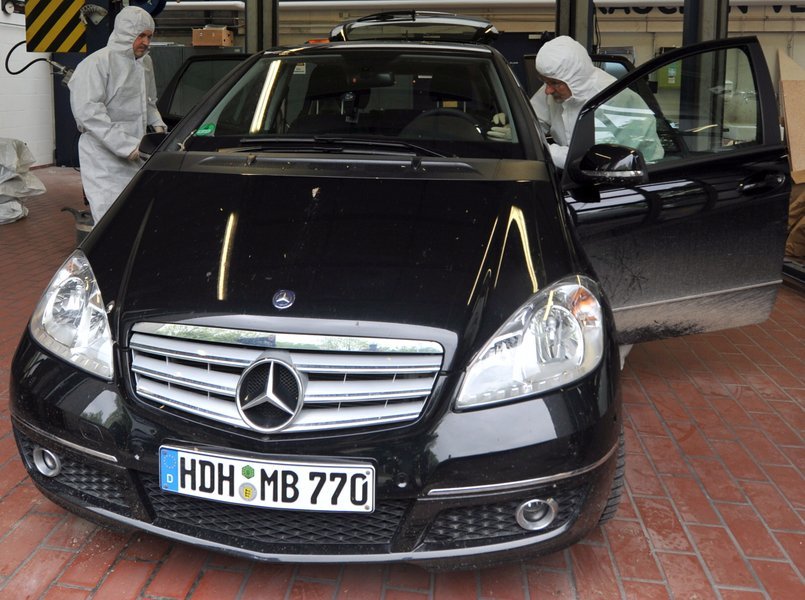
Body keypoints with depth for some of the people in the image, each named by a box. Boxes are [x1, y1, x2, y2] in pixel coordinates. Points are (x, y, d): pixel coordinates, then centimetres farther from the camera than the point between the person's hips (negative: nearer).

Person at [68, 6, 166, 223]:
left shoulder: (145, 63, 15)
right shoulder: (98, 63, -11)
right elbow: (88, 112, -18)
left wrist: (157, 124, 8)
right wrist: (126, 146, -21)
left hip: (135, 156, 7)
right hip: (104, 159, -7)